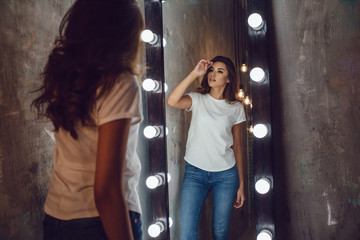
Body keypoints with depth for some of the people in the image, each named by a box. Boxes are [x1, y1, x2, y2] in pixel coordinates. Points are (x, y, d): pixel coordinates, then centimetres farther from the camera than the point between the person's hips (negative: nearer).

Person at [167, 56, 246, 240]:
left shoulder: (236, 108, 5)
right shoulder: (197, 99, 2)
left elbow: (237, 147, 8)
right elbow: (172, 101, -20)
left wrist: (241, 185, 8)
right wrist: (195, 73, -16)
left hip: (226, 174, 1)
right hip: (194, 172, -1)